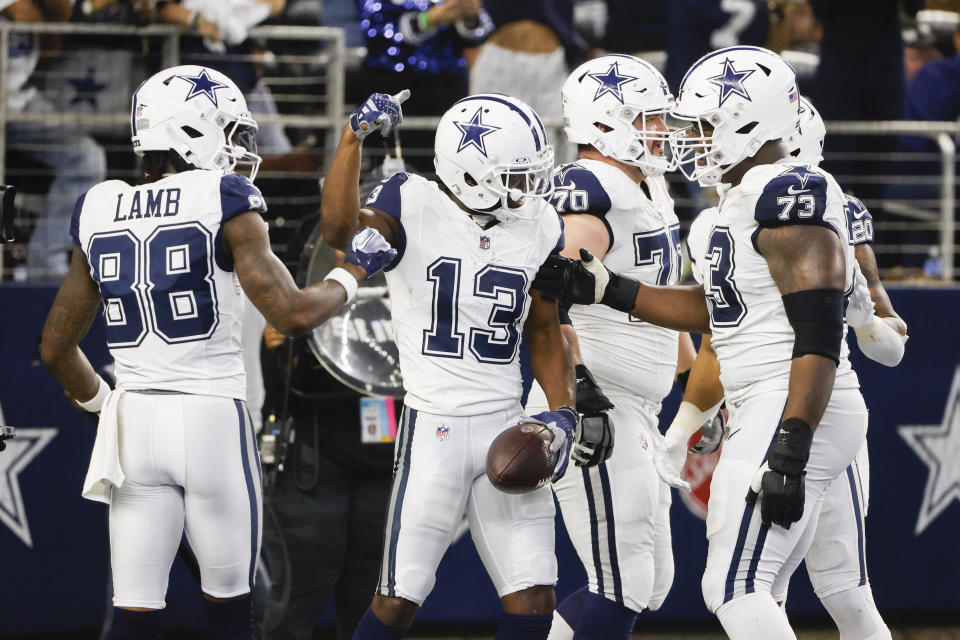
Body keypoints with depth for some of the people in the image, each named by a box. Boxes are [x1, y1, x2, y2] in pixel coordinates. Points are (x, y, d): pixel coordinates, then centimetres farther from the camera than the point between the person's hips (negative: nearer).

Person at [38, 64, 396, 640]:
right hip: (212, 419, -4)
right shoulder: (224, 203, -6)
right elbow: (292, 313, -12)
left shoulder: (100, 214, 9)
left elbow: (57, 349, 15)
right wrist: (353, 272, 5)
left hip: (134, 422, 4)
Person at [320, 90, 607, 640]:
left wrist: (563, 412, 4)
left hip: (507, 425, 5)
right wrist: (355, 138, -34)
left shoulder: (539, 229, 8)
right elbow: (340, 228, -26)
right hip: (434, 428, -4)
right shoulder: (414, 207, -6)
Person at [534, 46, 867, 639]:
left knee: (735, 591, -14)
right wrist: (606, 290, 22)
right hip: (765, 414, 11)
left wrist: (789, 452, -27)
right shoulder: (748, 195, 16)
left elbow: (818, 338, -22)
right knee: (746, 592, 11)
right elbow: (714, 308, 27)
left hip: (793, 416, -11)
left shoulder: (791, 194, -16)